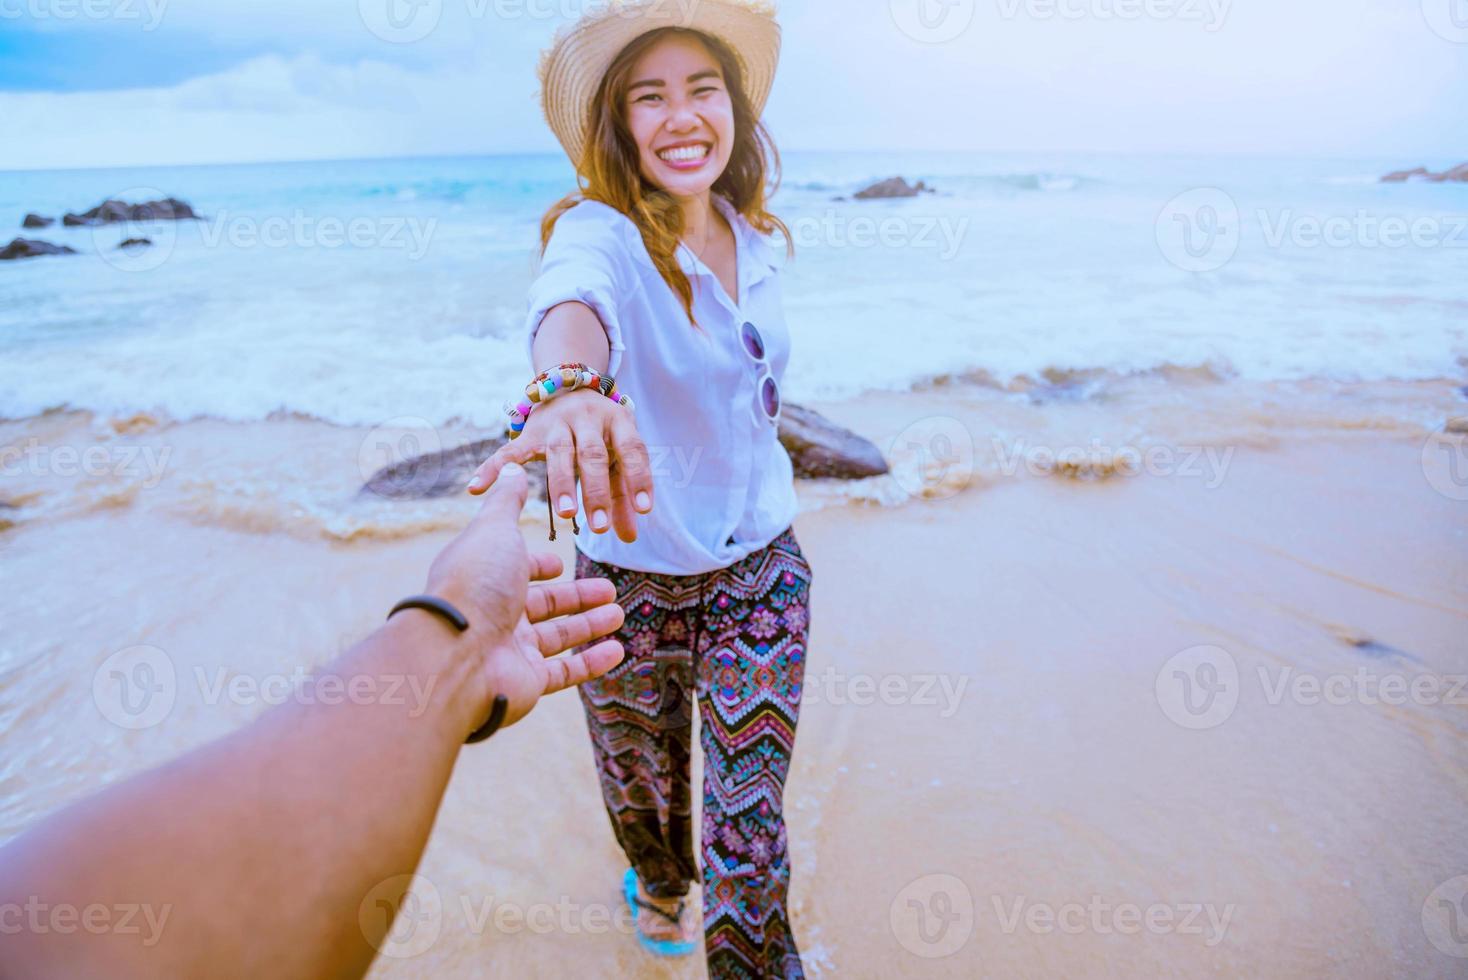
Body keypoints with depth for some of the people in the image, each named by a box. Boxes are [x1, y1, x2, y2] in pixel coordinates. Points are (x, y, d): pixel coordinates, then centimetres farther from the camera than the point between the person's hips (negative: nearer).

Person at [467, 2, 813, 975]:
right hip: (634, 578, -2)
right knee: (645, 794, 23)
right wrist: (570, 385, -65)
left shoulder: (755, 240, -1)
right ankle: (661, 885, 60)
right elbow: (575, 298, -44)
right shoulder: (600, 231, -19)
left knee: (751, 826, 5)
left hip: (762, 569, 3)